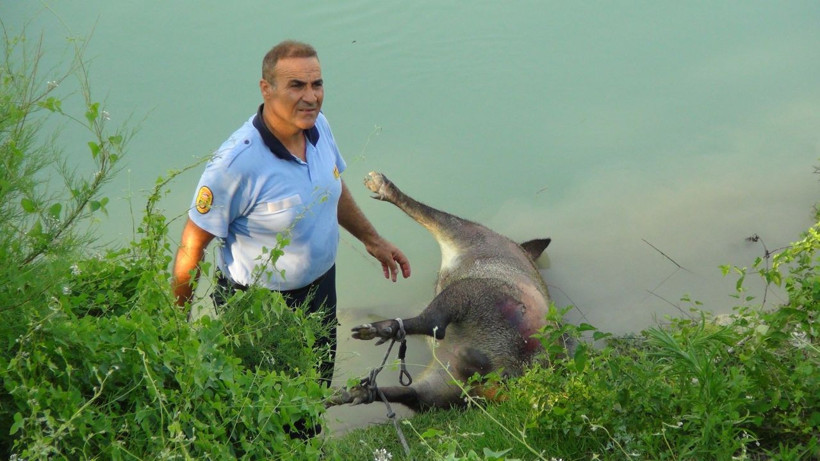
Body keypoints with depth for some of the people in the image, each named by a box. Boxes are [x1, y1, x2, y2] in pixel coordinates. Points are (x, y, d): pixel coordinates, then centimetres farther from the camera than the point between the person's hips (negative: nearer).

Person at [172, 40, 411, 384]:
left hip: (321, 288, 7)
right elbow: (193, 244, -22)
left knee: (318, 384, 25)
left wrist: (371, 240, 19)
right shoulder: (237, 163, -31)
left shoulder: (318, 126, -9)